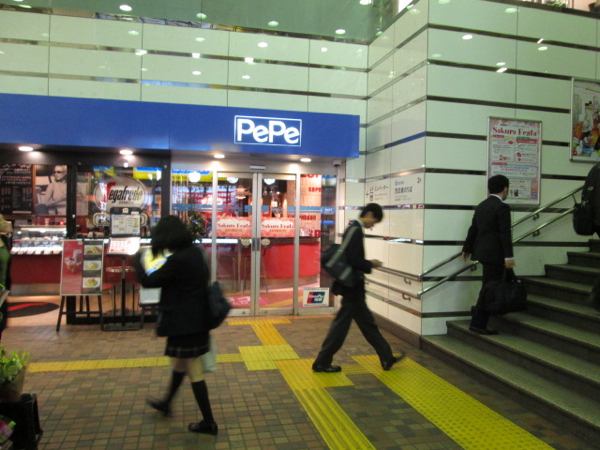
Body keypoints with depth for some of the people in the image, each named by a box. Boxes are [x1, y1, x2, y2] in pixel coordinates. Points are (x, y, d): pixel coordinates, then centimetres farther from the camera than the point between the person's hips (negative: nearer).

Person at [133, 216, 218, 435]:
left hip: (183, 323, -9)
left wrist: (137, 260, 3)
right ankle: (166, 402, 48)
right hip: (196, 318, 9)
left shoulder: (177, 261, -24)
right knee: (180, 362, 26)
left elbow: (148, 281, -15)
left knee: (193, 370, 2)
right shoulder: (195, 252, 2)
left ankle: (209, 422, 13)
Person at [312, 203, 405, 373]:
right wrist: (371, 264, -10)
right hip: (352, 286, -10)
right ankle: (322, 362, 11)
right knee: (341, 324, 0)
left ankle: (387, 358, 26)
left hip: (353, 285, 10)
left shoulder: (353, 228, 12)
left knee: (367, 323, 15)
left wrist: (368, 264, 8)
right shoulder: (356, 230, -18)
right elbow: (354, 260, -25)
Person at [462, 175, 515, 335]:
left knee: (488, 286, 21)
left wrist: (467, 249, 24)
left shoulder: (481, 206, 12)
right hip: (495, 254, -8)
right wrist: (509, 256, -19)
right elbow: (505, 234, -18)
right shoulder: (502, 207, -12)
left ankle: (479, 311, 31)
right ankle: (478, 323, -1)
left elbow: (473, 229, 17)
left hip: (482, 251, 8)